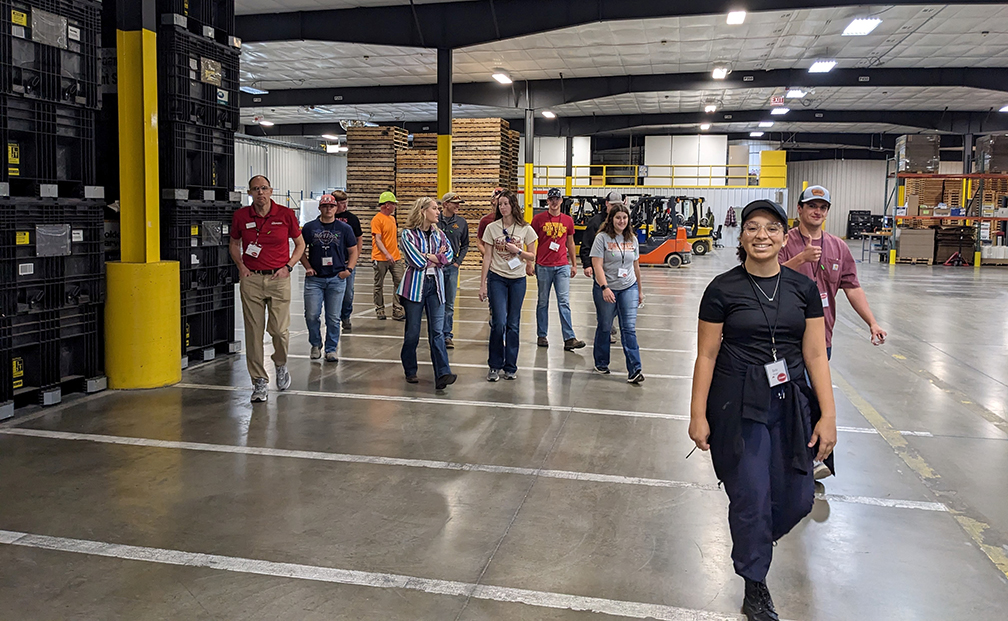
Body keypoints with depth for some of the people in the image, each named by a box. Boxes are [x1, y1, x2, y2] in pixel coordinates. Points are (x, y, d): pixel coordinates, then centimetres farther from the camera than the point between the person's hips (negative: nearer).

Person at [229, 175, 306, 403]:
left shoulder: (285, 214, 0)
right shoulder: (241, 216, 3)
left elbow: (300, 243, 11)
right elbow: (234, 243, 20)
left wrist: (288, 266, -2)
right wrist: (241, 266, 4)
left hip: (278, 279, -1)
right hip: (251, 279, 1)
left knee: (279, 329, -4)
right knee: (254, 331, 0)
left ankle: (281, 364, 29)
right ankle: (259, 381, 10)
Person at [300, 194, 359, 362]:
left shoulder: (344, 228, 7)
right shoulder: (309, 227, 6)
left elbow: (353, 251, 11)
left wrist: (349, 269, -3)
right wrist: (308, 267, -1)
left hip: (337, 279, 0)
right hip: (314, 279, 0)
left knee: (333, 317, 3)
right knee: (311, 315, -3)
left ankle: (331, 349, 14)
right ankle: (316, 345, 20)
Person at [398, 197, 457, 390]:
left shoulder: (439, 234, 12)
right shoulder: (409, 234, -4)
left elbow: (449, 256, -1)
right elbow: (417, 261, -14)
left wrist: (427, 257, -11)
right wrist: (437, 257, -1)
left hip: (436, 286, 4)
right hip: (415, 285, -4)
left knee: (437, 331, -5)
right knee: (413, 331, 4)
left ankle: (442, 374, -12)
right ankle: (410, 371, 21)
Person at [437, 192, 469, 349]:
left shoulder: (461, 222, 6)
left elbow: (465, 245, 14)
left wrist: (458, 261, 3)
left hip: (452, 267, 2)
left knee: (449, 304, 6)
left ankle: (447, 335, 12)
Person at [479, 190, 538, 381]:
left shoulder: (525, 229, 2)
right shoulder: (492, 228, 1)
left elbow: (532, 257, 7)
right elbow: (487, 257, 2)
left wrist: (518, 251, -12)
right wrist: (482, 284, -1)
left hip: (518, 280, 1)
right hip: (497, 279, -1)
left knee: (513, 324, 5)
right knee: (499, 323, -9)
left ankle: (510, 367, 16)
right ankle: (495, 366, 5)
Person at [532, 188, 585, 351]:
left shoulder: (568, 220, 9)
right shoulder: (538, 219, 2)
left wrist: (574, 264, 19)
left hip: (562, 266, 1)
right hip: (543, 266, -1)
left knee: (564, 302, -4)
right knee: (543, 302, 7)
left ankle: (569, 339, -6)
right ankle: (541, 336, 17)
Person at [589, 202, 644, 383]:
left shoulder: (632, 239, 9)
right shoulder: (602, 238, -7)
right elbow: (597, 265, -14)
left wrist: (639, 290, 20)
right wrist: (605, 288, -25)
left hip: (628, 288, 3)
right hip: (606, 289, -3)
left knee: (629, 328, -4)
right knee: (604, 327, 10)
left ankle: (634, 370, -6)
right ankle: (601, 364, 27)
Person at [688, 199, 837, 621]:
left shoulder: (803, 288, 3)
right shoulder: (723, 289, -5)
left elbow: (816, 355, 4)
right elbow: (706, 355, -3)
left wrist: (828, 414, -1)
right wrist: (698, 415, -5)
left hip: (791, 403, 3)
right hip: (739, 406, -3)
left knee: (797, 498, 6)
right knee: (751, 496, 0)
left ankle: (755, 539, 41)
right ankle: (755, 586, 23)